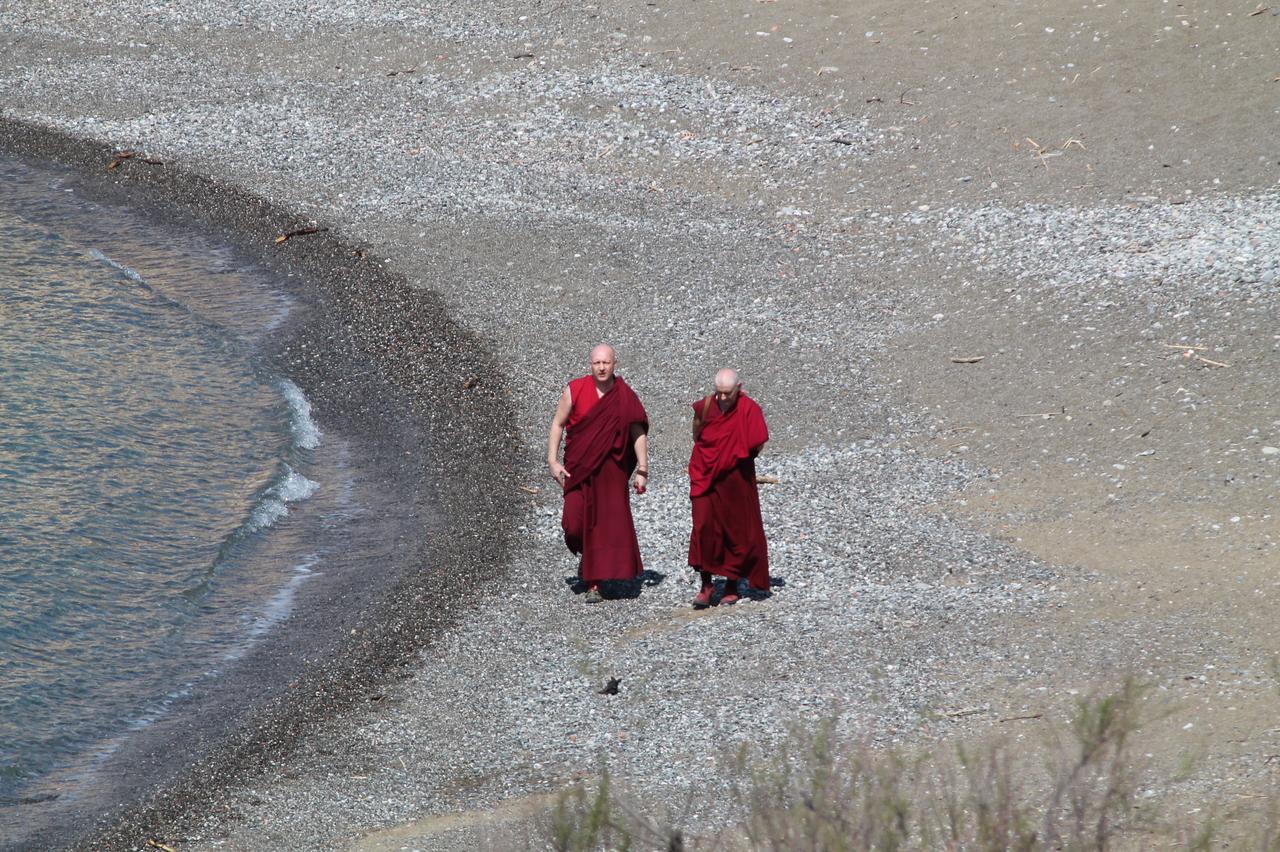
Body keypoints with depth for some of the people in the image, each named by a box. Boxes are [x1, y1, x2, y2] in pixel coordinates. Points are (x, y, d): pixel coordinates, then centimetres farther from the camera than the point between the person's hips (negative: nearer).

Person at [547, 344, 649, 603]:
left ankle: (595, 584, 2)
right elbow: (558, 424, 3)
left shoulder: (625, 397, -2)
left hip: (611, 470, 0)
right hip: (578, 468, 0)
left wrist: (642, 471, -4)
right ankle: (584, 553, 28)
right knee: (575, 522, -8)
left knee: (608, 522, -5)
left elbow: (638, 434, 1)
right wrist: (552, 461, -4)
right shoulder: (575, 390, -3)